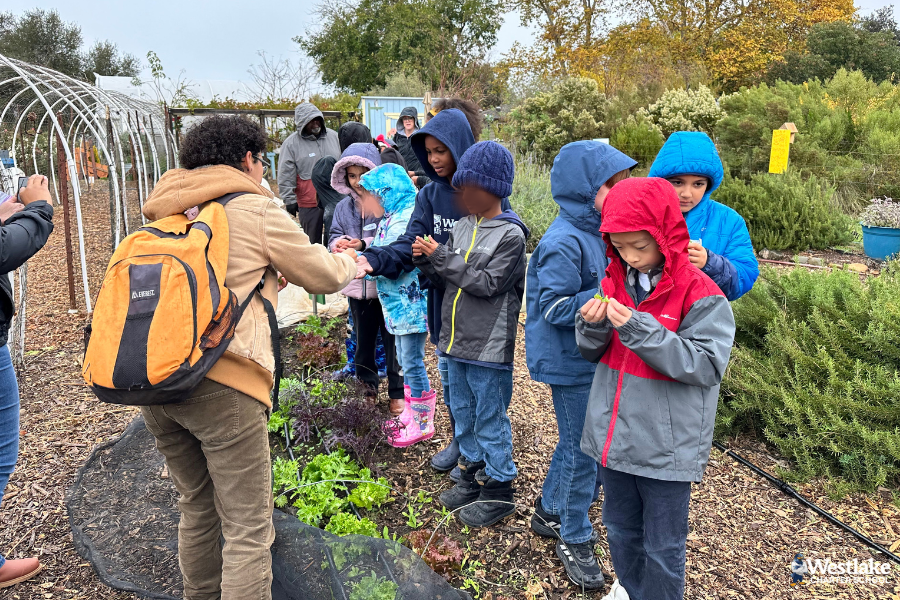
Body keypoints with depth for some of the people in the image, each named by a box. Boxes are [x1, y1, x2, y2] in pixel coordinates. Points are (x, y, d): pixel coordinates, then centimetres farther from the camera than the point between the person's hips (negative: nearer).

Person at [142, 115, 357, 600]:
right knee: (248, 527, 2)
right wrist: (349, 259, 29)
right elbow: (323, 277, 5)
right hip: (220, 381, -7)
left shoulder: (165, 214, 18)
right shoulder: (256, 210, -1)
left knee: (196, 507, 25)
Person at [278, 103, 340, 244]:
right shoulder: (291, 143, -3)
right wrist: (290, 201, -5)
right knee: (313, 243, 6)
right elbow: (285, 178, -2)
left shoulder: (334, 136, 8)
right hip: (309, 205, -3)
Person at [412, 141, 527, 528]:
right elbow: (446, 277, 12)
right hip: (458, 338, 8)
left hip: (488, 347, -7)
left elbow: (488, 283, -20)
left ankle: (499, 489, 19)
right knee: (463, 411, 19)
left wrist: (443, 258, -19)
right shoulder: (463, 227, 8)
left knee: (490, 418, 4)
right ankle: (473, 475, 36)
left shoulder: (510, 235, -13)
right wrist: (427, 260, -8)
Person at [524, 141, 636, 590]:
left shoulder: (595, 231, 5)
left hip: (589, 356, 9)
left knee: (576, 442, 21)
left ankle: (549, 513, 41)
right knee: (583, 451, 3)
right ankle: (574, 540, 23)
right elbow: (554, 309, -24)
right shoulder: (564, 242, -23)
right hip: (569, 363, -9)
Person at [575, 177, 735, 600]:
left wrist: (640, 330, -29)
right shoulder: (614, 282, 2)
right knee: (620, 529, 25)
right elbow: (592, 355, 9)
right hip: (612, 436, 6)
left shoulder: (699, 295, -16)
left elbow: (708, 366, -22)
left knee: (662, 547, 12)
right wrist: (591, 326, -15)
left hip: (667, 448, -5)